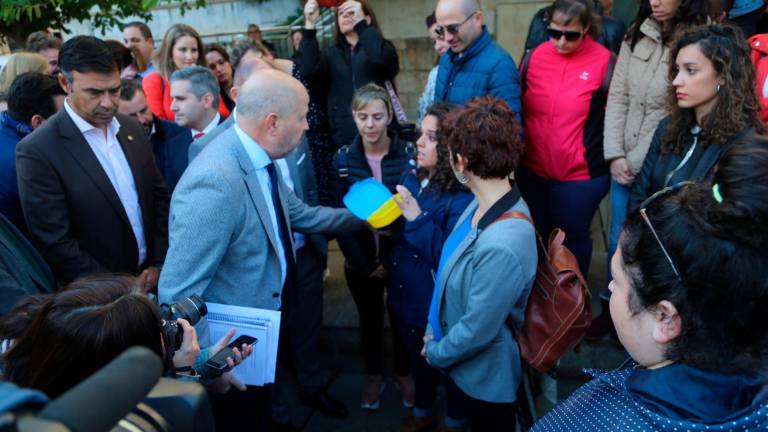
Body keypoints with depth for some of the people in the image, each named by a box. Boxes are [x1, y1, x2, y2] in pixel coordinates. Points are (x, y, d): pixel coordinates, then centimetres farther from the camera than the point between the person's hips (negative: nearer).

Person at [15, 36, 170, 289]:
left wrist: (159, 263, -2)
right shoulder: (37, 151, -17)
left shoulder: (132, 128, 0)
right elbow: (55, 242, -17)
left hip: (153, 277, 5)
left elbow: (159, 196, 6)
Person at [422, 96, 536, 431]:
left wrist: (435, 353, -9)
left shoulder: (502, 246, -39)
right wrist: (433, 329, 6)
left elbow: (477, 331, -28)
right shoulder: (486, 203, -11)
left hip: (485, 375, -7)